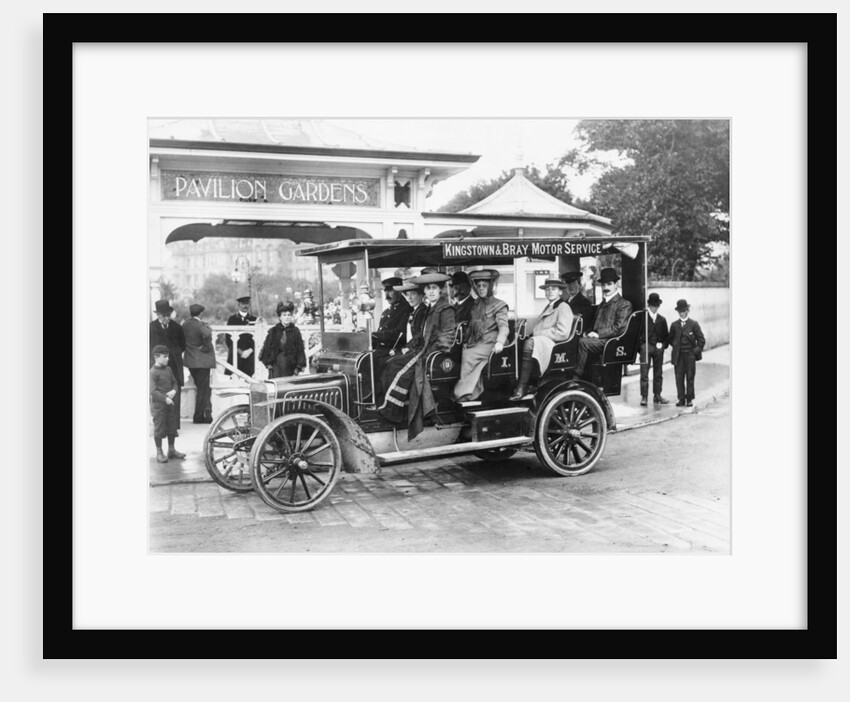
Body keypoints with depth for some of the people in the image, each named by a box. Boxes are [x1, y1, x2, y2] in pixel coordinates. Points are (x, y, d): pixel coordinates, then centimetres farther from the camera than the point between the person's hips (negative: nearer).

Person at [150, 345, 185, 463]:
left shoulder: (168, 369, 7)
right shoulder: (153, 372, -14)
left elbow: (174, 382, 15)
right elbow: (153, 391, -18)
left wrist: (174, 391, -6)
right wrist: (165, 399, -22)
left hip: (170, 404, 7)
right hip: (158, 405, -7)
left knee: (172, 426, 14)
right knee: (159, 428, 0)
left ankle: (172, 449, 27)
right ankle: (159, 453, 11)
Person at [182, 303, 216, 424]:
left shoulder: (185, 324, 4)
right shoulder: (201, 325, -17)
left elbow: (182, 340, 9)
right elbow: (207, 334, -33)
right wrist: (206, 347, -18)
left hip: (190, 360, 7)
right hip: (202, 360, -7)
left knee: (201, 388, 17)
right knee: (203, 389, 2)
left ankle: (206, 413, 20)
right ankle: (199, 417, 3)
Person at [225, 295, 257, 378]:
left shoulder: (254, 320, 11)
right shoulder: (232, 319, 9)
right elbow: (228, 339, 5)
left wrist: (249, 350, -9)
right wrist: (239, 351, -6)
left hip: (249, 355, 1)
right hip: (235, 355, -1)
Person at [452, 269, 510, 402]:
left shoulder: (499, 305, 2)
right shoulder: (475, 306, 20)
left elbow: (503, 326, -9)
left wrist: (500, 342, -25)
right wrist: (466, 341, 10)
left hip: (490, 344, -5)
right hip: (476, 344, 5)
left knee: (468, 356, -25)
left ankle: (462, 391, -21)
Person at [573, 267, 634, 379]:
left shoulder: (624, 304, 3)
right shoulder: (602, 304, 28)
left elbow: (619, 328, -9)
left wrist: (598, 334, -15)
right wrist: (591, 333, 3)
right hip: (598, 340, 7)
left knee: (582, 342, -31)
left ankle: (577, 376, -27)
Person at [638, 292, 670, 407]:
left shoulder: (662, 320, 13)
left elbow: (666, 335, 17)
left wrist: (663, 344, 2)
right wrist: (640, 346, -9)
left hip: (658, 349, 4)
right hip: (646, 347, -4)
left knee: (658, 374, 9)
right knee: (644, 374, -6)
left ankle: (657, 395, 17)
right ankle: (644, 397, -5)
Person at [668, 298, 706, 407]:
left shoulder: (694, 324, 2)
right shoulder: (674, 325, 10)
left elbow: (701, 340, 2)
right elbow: (671, 339, 18)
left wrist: (696, 351, -5)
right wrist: (676, 347, 6)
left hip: (690, 355, -2)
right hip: (678, 356, 2)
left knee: (690, 378, 1)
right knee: (679, 378, -1)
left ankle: (689, 399, 7)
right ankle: (681, 399, 5)